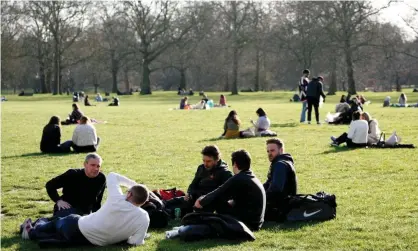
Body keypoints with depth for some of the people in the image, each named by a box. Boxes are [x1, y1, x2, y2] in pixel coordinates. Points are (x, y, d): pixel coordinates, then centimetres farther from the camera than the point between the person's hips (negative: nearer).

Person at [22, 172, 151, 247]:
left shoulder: (117, 199, -22)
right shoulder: (144, 218, -19)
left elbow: (112, 176, -5)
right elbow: (136, 242, -17)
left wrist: (133, 184, 2)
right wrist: (123, 235, 2)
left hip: (77, 229, -2)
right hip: (96, 242, 3)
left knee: (59, 222, 32)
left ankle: (32, 232, 58)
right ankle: (32, 234, 52)